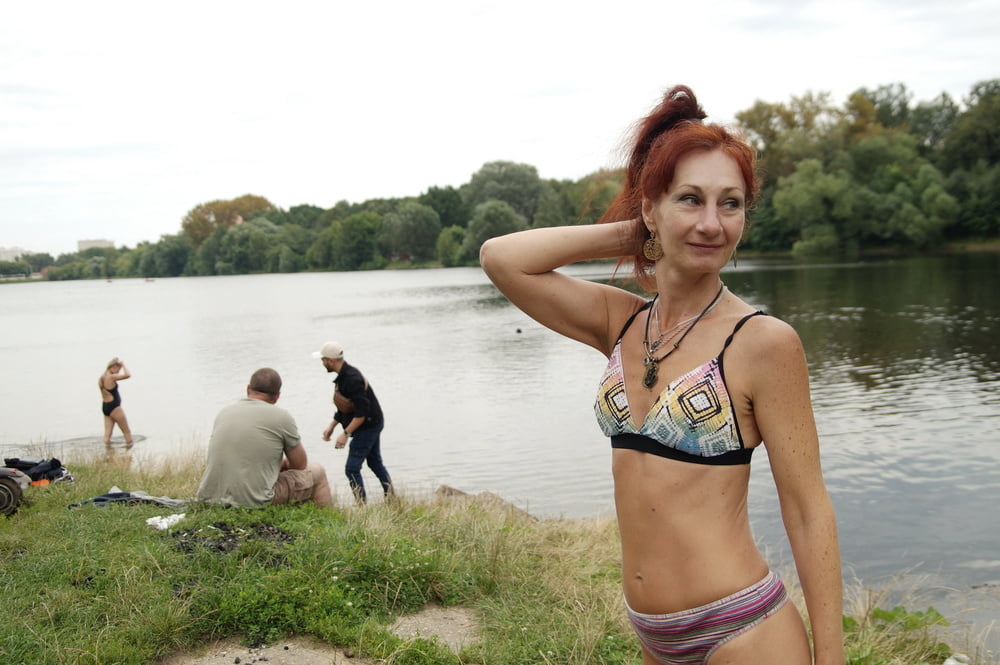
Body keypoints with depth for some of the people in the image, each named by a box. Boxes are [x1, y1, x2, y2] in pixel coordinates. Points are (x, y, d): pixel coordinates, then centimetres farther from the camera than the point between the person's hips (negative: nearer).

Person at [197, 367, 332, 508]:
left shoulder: (224, 412, 10)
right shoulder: (282, 416, -5)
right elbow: (300, 464, 6)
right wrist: (284, 463, 29)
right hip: (253, 503, -6)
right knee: (317, 472, 14)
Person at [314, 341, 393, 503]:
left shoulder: (352, 379, -26)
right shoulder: (343, 376, 7)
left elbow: (362, 411, -29)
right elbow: (344, 407, 18)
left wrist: (345, 433, -27)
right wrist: (331, 426, 15)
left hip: (368, 427, -11)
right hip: (373, 424, 11)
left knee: (352, 469, -7)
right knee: (375, 463, 20)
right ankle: (391, 500, 28)